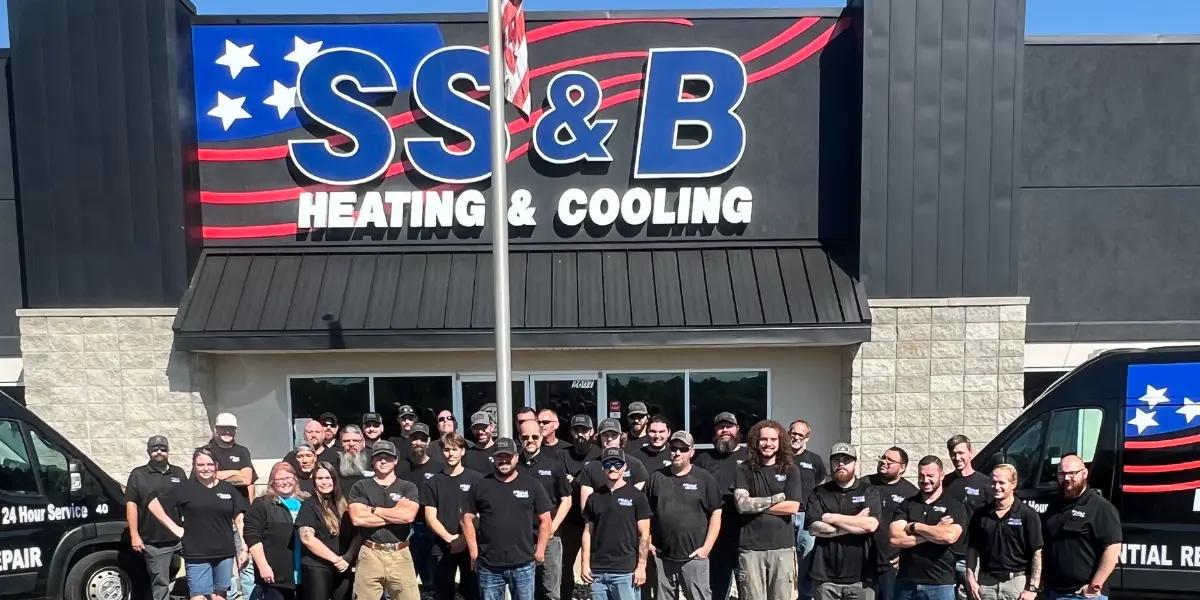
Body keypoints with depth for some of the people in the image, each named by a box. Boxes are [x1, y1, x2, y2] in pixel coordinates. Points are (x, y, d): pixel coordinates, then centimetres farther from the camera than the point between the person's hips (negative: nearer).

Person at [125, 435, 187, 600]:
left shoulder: (179, 473, 12)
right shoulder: (138, 474, 3)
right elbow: (131, 505, -2)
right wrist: (134, 535, -9)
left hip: (181, 537, 3)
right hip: (153, 542, -3)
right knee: (160, 583, 5)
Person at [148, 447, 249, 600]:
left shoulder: (228, 489, 7)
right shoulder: (185, 488, 0)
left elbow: (239, 520, 9)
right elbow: (154, 505, 4)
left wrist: (243, 548, 3)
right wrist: (175, 528, -2)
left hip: (225, 554, 3)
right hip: (196, 556, -2)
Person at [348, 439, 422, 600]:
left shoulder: (408, 488, 7)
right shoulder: (360, 487, 6)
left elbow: (408, 515, -12)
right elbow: (357, 518, -10)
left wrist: (373, 510, -5)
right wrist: (396, 516, -8)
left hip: (400, 555, 0)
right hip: (370, 554, 0)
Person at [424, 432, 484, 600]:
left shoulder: (476, 479, 2)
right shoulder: (433, 483, 7)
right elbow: (430, 518, 2)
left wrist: (466, 539, -11)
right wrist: (449, 538, -11)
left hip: (471, 546, -1)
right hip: (443, 548, 2)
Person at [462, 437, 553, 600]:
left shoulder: (531, 484, 2)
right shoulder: (481, 486, 2)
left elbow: (545, 520, 4)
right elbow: (467, 519, 6)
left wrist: (540, 551, 0)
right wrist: (474, 552, 2)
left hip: (523, 565, 0)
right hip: (489, 566, 1)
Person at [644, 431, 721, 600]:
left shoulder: (704, 478, 0)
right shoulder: (656, 478, 7)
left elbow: (715, 514, -1)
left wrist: (706, 547, -7)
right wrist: (648, 543, 3)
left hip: (694, 556, -3)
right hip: (662, 557, 3)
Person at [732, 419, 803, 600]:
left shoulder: (790, 470, 5)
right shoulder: (744, 470, 4)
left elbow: (792, 507, -7)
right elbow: (742, 504, -9)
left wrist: (755, 504, -6)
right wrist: (776, 498, -7)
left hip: (783, 547, 1)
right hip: (750, 548, 0)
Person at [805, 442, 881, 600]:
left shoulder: (869, 492, 5)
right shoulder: (818, 493, 6)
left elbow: (871, 525, -11)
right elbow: (814, 528, -6)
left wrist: (831, 518, -8)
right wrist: (855, 523, -9)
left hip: (860, 577, 0)